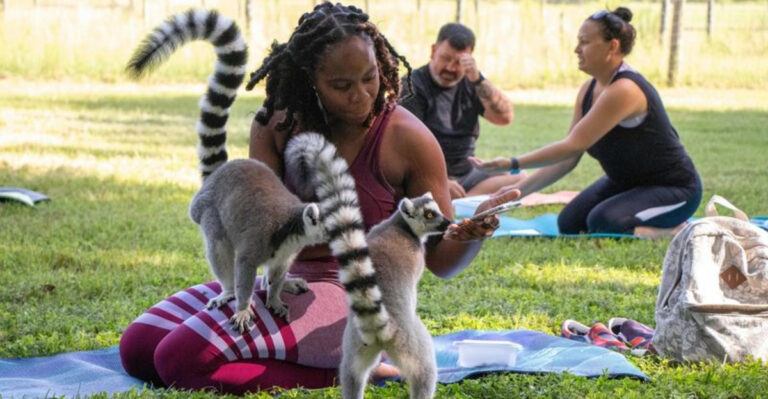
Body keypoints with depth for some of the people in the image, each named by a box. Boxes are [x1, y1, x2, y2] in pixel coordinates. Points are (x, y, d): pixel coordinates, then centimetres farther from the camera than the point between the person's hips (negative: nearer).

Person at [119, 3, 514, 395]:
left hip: (355, 301, -7)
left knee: (183, 357, -23)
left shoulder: (406, 138, -12)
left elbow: (441, 261, -8)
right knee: (138, 346, -3)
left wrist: (474, 234, -32)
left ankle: (344, 372, -7)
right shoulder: (277, 125, 0)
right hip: (284, 282, 7)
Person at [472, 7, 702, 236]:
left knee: (603, 223, -29)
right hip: (626, 182, 9)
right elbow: (569, 158, -1)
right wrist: (520, 190, -9)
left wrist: (513, 164, -31)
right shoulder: (589, 90, -1)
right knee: (569, 224, -1)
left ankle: (675, 232, -7)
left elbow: (573, 146, -32)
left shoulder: (624, 90, -29)